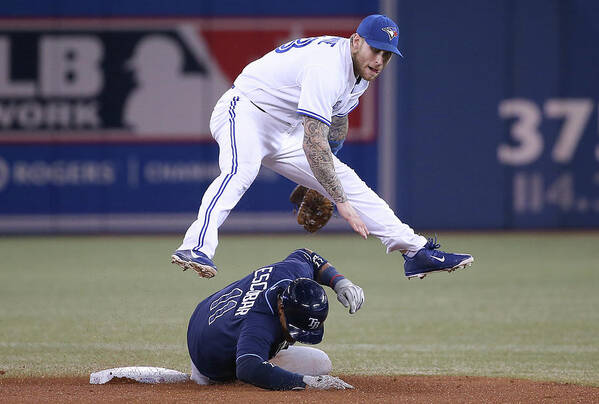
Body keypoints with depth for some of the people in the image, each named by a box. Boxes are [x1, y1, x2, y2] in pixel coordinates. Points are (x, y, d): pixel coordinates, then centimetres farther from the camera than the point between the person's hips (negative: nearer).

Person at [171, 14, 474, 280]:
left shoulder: (359, 72, 3)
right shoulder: (327, 67, -30)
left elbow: (337, 124, 22)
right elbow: (313, 142, -36)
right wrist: (341, 202, -37)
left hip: (284, 135, 10)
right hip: (243, 113, -10)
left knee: (345, 180, 5)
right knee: (240, 171, -38)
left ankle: (415, 251, 9)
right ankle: (196, 249, -57)